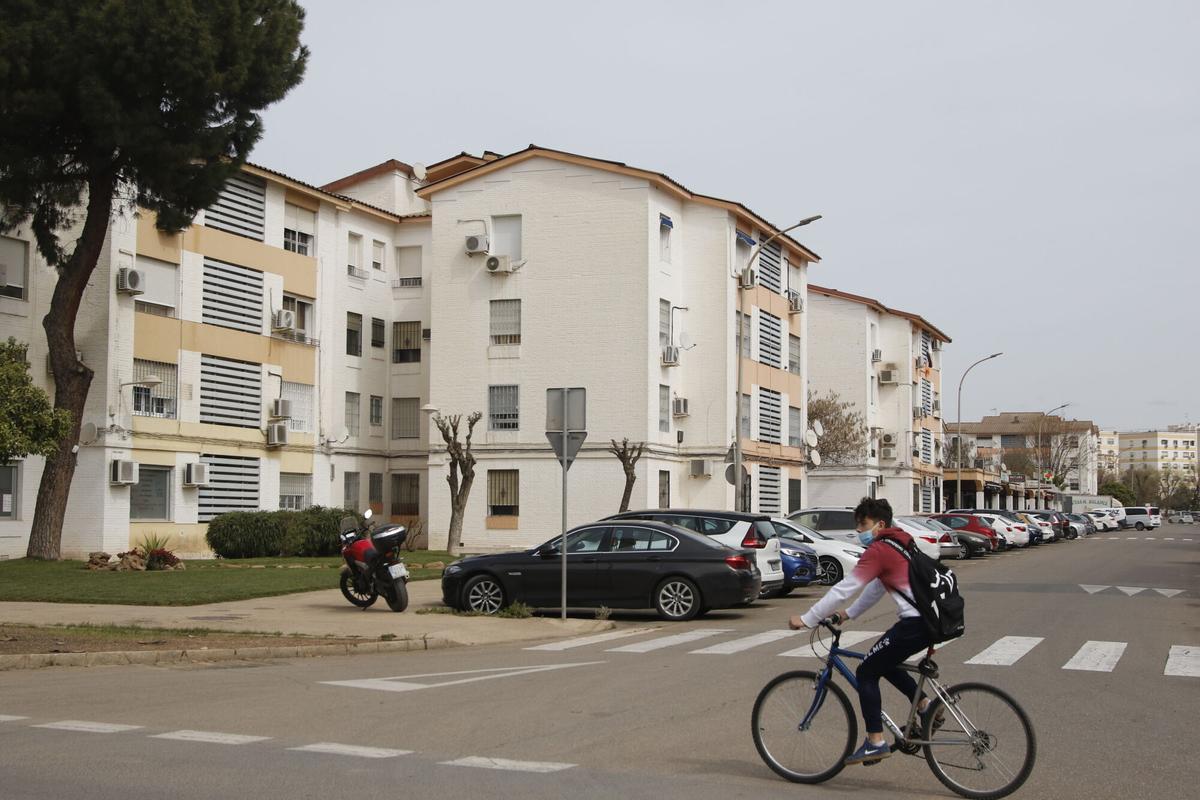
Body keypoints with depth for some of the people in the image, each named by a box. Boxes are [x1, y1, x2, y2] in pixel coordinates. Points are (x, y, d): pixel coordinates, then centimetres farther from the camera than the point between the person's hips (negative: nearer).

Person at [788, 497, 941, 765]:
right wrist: (848, 614, 25)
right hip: (935, 620, 10)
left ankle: (876, 743, -1)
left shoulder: (879, 550, -10)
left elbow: (843, 589, -11)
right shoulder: (900, 543, 20)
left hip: (917, 622, -10)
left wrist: (806, 619, -5)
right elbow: (876, 589, 27)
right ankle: (926, 706, 20)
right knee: (883, 663, 26)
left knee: (866, 672, 0)